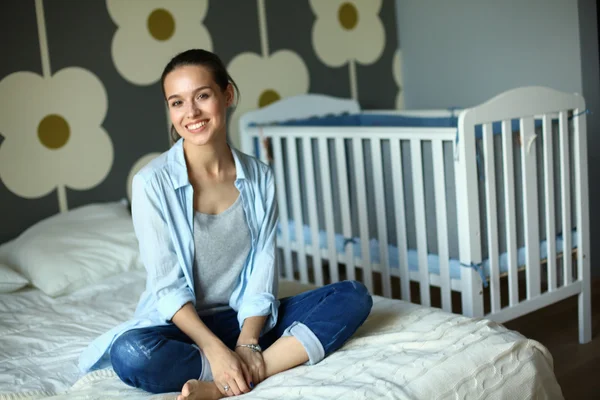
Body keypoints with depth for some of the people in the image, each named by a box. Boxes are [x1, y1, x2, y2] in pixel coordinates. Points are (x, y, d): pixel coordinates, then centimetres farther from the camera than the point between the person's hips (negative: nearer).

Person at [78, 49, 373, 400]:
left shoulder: (260, 178, -2)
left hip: (244, 319, 4)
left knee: (354, 296, -15)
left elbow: (262, 271, -5)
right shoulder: (152, 182, -12)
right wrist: (216, 350, -25)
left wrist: (247, 343, -20)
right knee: (131, 355, -36)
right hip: (183, 324, -3)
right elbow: (167, 285, -14)